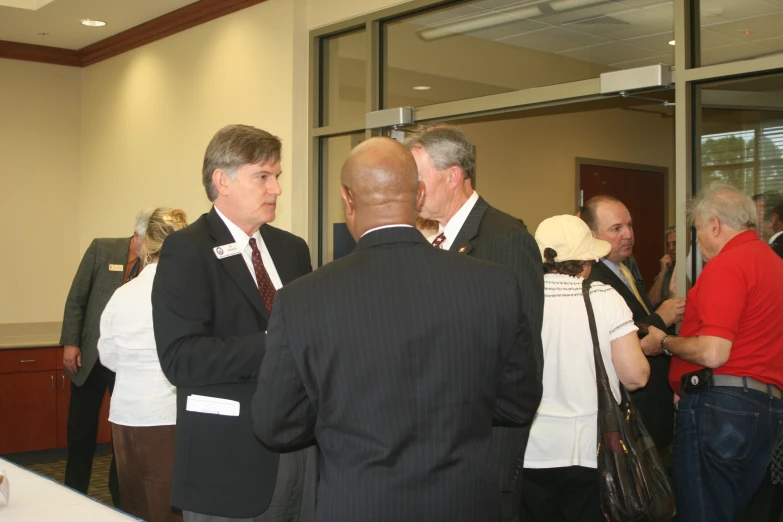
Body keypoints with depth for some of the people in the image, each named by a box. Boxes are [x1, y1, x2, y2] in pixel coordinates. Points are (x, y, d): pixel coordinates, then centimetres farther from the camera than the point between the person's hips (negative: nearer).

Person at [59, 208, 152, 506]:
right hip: (89, 357, 1)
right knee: (80, 435, 11)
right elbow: (76, 298, 0)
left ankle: (122, 502, 22)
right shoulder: (102, 249, -4)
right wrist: (70, 343, -5)